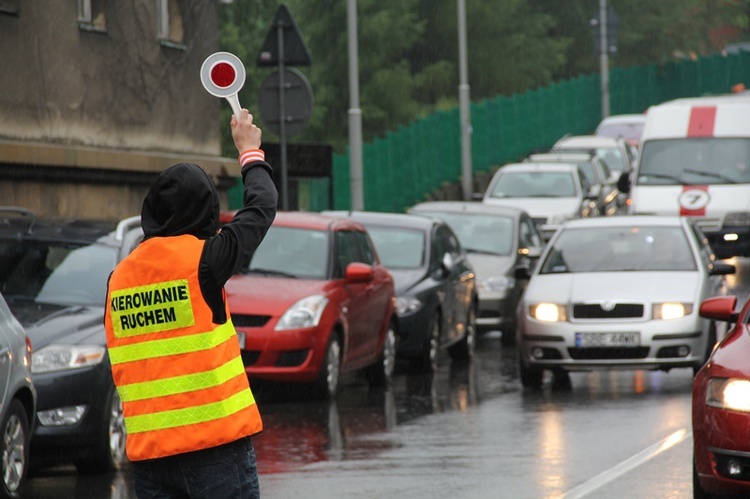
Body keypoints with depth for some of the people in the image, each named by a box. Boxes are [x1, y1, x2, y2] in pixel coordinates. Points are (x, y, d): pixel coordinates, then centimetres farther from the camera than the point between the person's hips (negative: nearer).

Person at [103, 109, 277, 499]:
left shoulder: (118, 277, 8)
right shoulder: (203, 258, -7)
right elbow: (263, 207, 8)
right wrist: (250, 152, 24)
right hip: (215, 439, -5)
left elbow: (120, 364, 14)